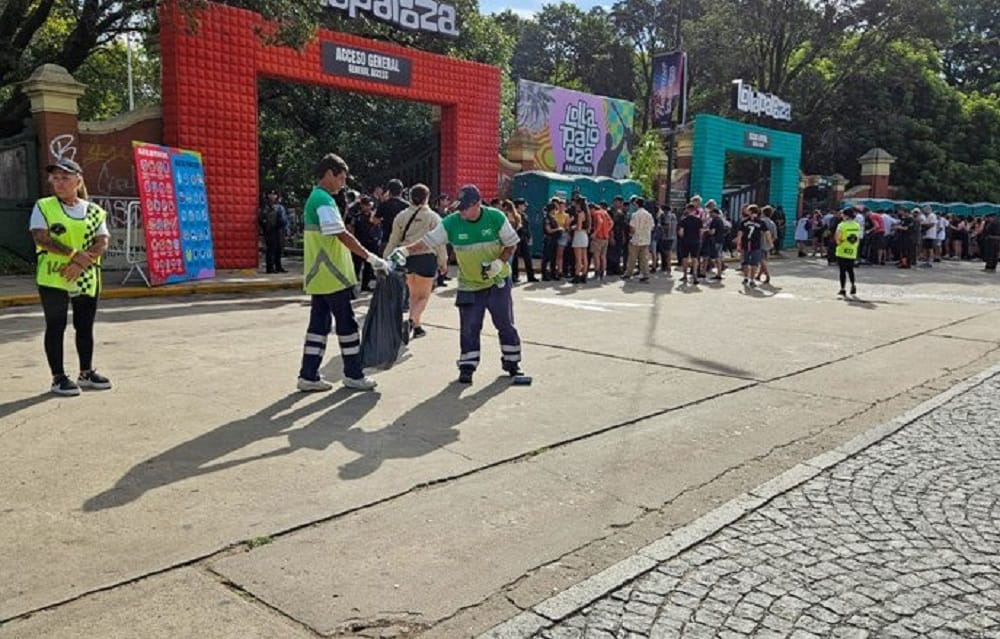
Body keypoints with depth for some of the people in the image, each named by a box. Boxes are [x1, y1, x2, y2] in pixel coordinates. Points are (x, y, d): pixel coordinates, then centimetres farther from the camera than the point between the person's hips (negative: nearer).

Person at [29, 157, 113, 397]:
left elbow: (102, 243, -1)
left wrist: (81, 264, -16)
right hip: (53, 277, -2)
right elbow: (41, 238, -10)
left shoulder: (95, 211, 8)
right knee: (56, 326, 2)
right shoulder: (43, 207, 2)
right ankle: (58, 377, 9)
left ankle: (86, 372, 22)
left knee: (85, 326, 10)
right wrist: (74, 254, -21)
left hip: (86, 278, 3)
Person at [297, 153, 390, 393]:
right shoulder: (324, 201, -15)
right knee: (347, 324, 0)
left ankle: (308, 375, 12)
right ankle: (353, 375, 10)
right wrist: (371, 258, -22)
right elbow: (343, 236, -23)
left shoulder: (315, 199, 17)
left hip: (318, 276, 10)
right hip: (332, 276, -10)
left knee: (319, 323, 10)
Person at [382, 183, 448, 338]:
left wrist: (388, 259, 13)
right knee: (424, 296, 7)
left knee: (413, 294, 20)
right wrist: (443, 262, 5)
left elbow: (394, 240, 6)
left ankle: (416, 326, 21)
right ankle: (412, 319, -17)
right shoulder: (433, 217, -6)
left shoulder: (401, 216, 2)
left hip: (406, 257, 4)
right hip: (426, 257, -4)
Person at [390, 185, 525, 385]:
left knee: (506, 324, 7)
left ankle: (511, 362, 23)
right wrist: (406, 250, -31)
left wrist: (499, 263, -21)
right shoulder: (452, 223, -13)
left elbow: (511, 244, -5)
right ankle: (467, 366, 12)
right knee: (468, 328, -1)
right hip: (469, 285, 0)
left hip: (498, 281, 0)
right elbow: (428, 241, -16)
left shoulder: (496, 218, -14)